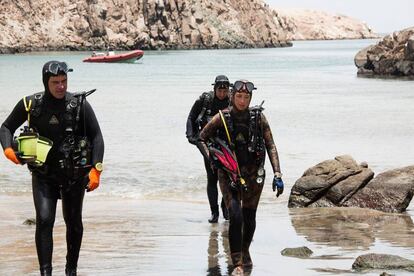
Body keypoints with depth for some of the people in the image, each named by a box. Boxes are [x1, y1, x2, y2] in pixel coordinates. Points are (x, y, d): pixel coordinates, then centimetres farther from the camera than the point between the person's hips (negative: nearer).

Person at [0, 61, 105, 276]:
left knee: (73, 222, 13)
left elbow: (96, 137, -4)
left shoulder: (80, 104, -8)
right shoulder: (31, 104, -5)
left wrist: (96, 169, -14)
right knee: (44, 220, -16)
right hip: (43, 175, 0)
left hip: (74, 174, 0)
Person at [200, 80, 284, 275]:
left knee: (249, 217, 12)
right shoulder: (222, 118, -9)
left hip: (253, 173, 2)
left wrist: (277, 174, -11)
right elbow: (202, 137, 6)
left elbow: (271, 146, -5)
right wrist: (211, 156, -7)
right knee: (235, 217, -16)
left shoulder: (258, 117, -6)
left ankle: (245, 251, 40)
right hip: (229, 174, -2)